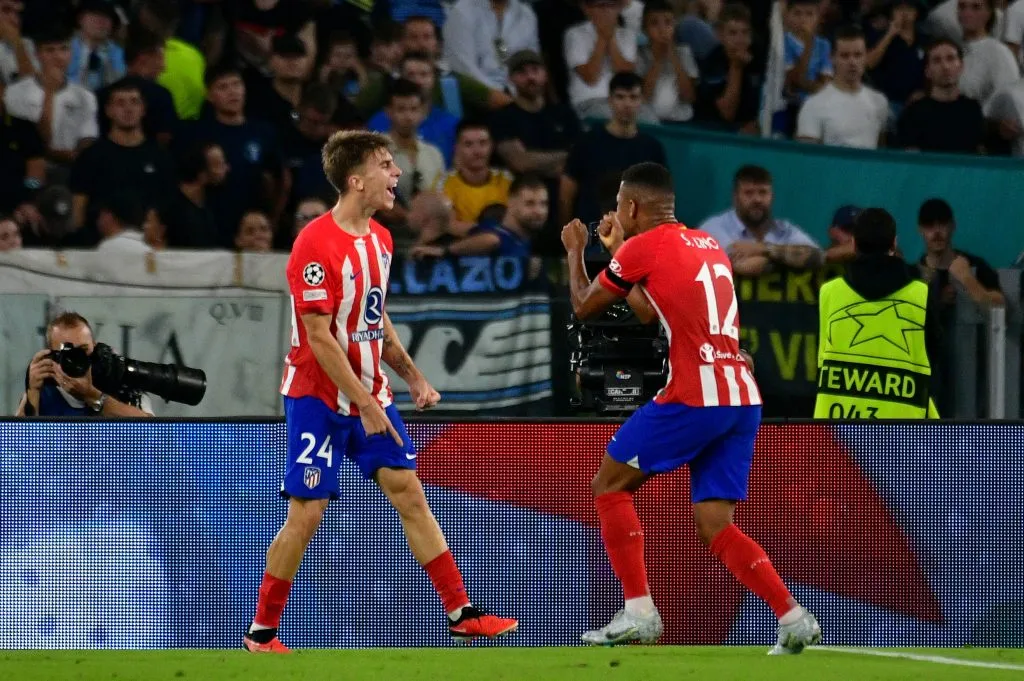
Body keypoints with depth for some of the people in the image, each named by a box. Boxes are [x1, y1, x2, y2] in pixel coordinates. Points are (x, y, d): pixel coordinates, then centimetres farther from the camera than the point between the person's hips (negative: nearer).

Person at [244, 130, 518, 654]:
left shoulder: (380, 239, 7)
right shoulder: (315, 244, -19)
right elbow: (319, 337, -21)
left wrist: (412, 375, 11)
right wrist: (364, 404, -21)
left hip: (370, 395, 7)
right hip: (318, 398, -7)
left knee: (410, 495, 5)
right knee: (306, 513, -6)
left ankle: (461, 614, 8)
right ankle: (261, 633, 6)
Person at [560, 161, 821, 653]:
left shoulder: (642, 247, -2)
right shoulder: (709, 246, 20)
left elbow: (583, 307, 11)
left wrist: (575, 251, 28)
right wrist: (618, 249, 40)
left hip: (693, 396, -7)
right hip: (743, 397, 7)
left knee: (610, 486, 9)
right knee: (714, 524, 8)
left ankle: (639, 613, 2)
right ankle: (793, 617, -9)